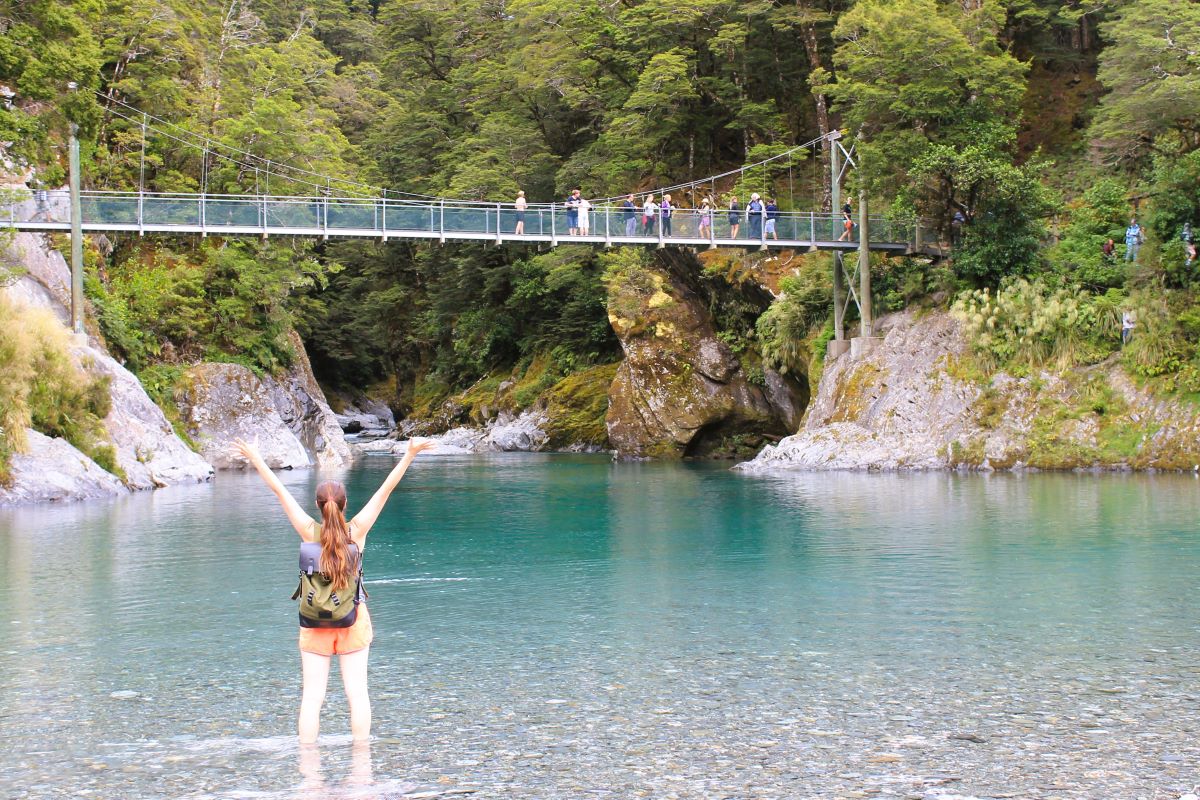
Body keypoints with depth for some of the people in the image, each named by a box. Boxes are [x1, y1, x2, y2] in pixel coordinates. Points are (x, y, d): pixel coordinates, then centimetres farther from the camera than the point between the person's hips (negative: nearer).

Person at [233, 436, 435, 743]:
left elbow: (279, 490, -4)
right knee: (357, 692, 4)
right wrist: (410, 455, -7)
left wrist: (256, 460, 3)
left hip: (315, 623, 0)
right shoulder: (357, 530, -10)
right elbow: (386, 488, -9)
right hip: (354, 621, 0)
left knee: (312, 696, 3)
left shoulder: (310, 531, -10)